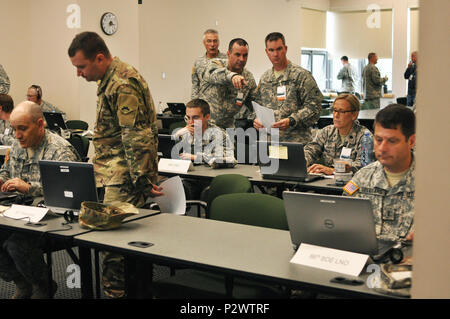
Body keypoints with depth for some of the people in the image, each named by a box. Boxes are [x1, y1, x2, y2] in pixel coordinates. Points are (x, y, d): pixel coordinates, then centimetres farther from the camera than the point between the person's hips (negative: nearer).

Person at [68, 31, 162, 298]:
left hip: (125, 175, -10)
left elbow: (137, 136, -23)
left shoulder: (122, 84, -17)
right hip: (116, 171, 10)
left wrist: (142, 180, -24)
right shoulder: (111, 79, 16)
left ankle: (115, 290, -2)